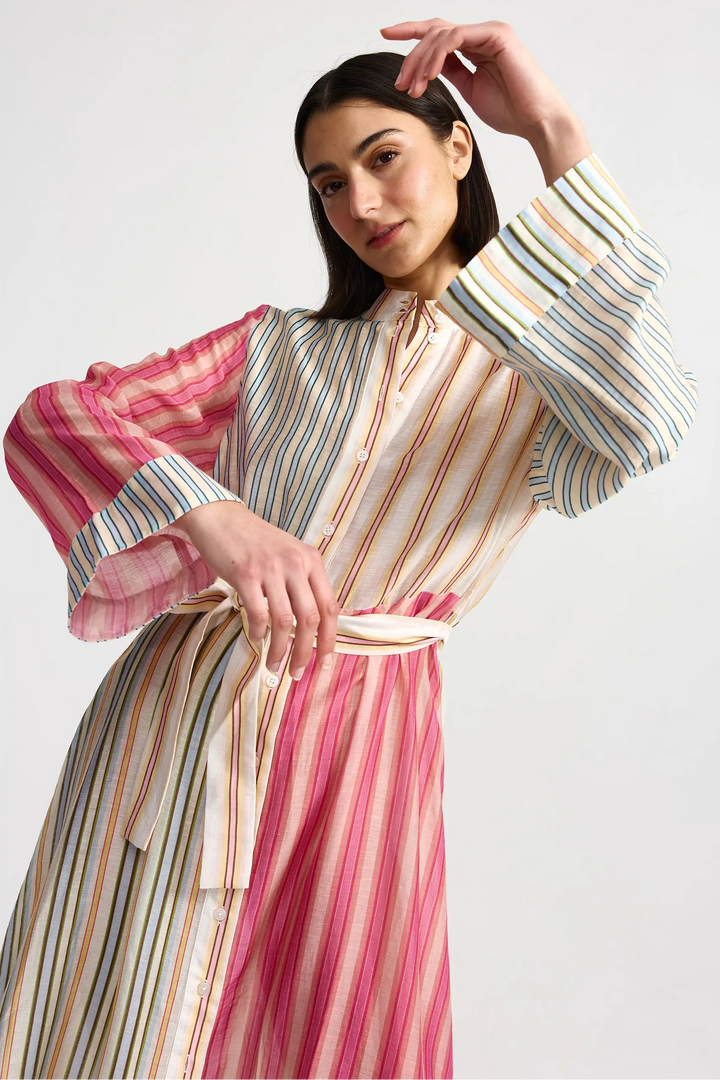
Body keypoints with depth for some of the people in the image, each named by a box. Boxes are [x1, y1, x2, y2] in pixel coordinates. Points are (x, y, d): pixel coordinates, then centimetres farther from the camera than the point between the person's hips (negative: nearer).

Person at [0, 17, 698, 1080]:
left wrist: (558, 133, -18)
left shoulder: (545, 382, 5)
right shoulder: (278, 346, 12)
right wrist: (213, 513, -21)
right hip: (168, 722, 2)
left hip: (358, 756, -2)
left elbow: (645, 426, -21)